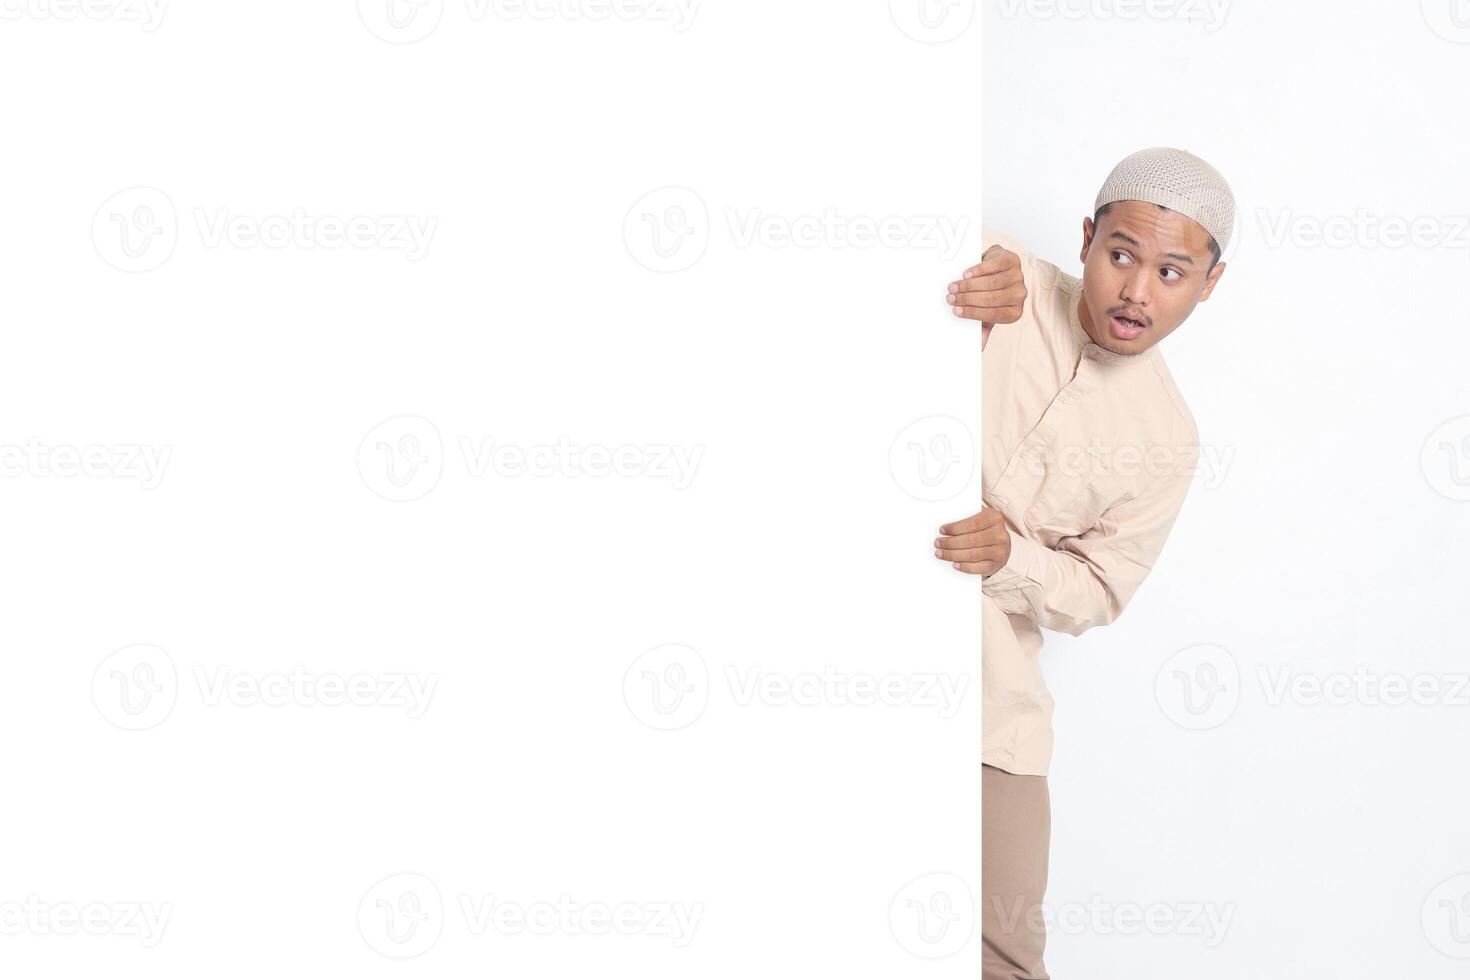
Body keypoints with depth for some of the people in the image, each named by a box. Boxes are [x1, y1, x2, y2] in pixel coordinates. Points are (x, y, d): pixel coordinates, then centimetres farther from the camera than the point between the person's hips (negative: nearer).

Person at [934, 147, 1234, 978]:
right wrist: (944, 287, -27)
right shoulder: (990, 278, -7)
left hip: (991, 703, 2)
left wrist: (1010, 559, -16)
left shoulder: (1166, 442, 1)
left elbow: (1096, 591, 5)